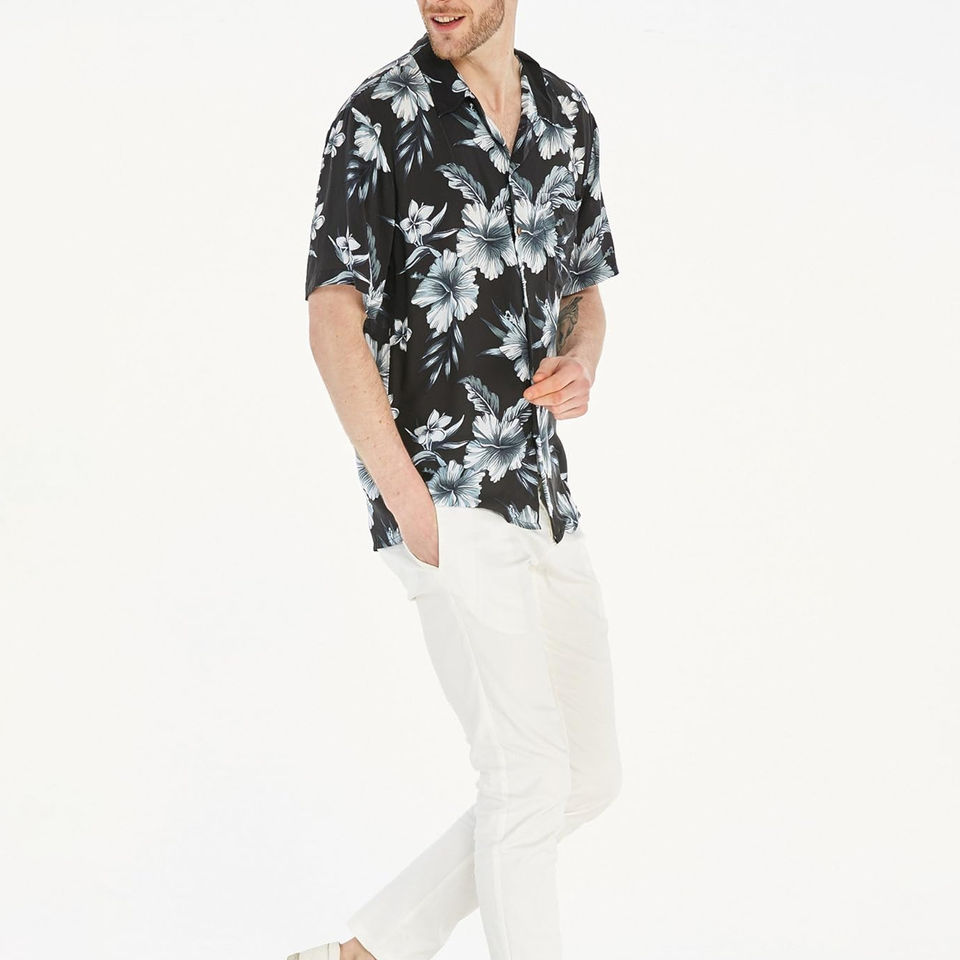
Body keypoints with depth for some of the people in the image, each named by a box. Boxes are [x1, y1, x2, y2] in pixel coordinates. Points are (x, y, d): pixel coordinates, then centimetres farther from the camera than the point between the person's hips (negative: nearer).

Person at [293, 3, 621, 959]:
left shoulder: (567, 117, 11)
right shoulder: (379, 119, -8)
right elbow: (333, 325, -13)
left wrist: (580, 365, -3)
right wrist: (413, 506, -19)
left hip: (542, 495, 7)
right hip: (442, 495, -7)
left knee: (587, 778, 11)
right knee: (529, 777, -9)